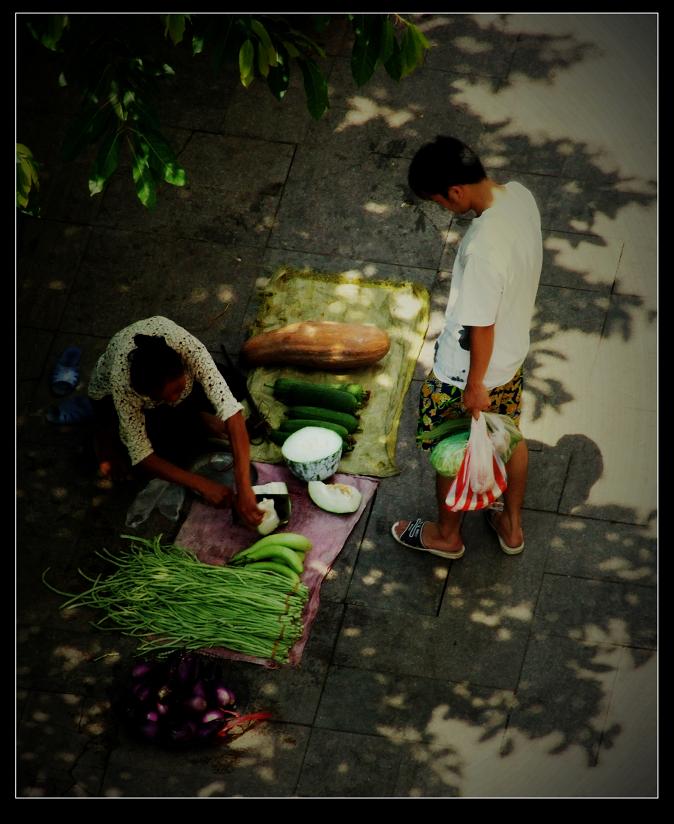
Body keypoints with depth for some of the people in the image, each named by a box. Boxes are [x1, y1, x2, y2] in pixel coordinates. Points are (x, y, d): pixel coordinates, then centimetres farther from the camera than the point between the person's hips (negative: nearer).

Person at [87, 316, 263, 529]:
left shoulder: (188, 348, -43)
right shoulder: (122, 382, -43)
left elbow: (231, 410, -48)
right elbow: (141, 455, -37)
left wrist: (244, 488, -55)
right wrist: (203, 485, -44)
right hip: (111, 394, -1)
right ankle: (103, 427, 11)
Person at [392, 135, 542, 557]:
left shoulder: (484, 247, -40)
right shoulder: (520, 195, -14)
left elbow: (481, 327, -28)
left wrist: (475, 386, -13)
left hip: (471, 370, -8)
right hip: (513, 354, 8)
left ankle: (446, 535, 43)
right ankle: (512, 526, 49)